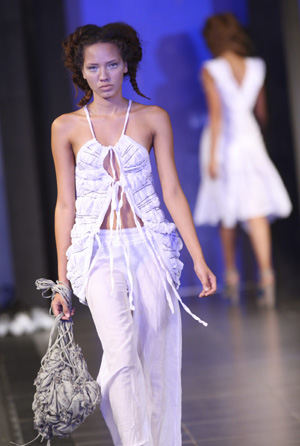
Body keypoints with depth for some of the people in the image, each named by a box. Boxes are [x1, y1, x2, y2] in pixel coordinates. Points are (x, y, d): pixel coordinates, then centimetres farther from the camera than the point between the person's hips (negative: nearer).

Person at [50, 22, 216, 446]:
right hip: (98, 251, -1)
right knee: (122, 354, -19)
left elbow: (173, 192, 5)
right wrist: (62, 278, 5)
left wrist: (199, 258, -2)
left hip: (150, 247, 1)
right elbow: (65, 204, 7)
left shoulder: (153, 118, 6)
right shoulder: (67, 127, 6)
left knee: (156, 361, 2)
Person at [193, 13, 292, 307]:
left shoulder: (211, 71, -8)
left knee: (227, 214, 10)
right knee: (256, 211, -4)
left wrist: (212, 156, -13)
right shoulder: (257, 67, 4)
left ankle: (231, 279, 19)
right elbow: (261, 111, 12)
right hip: (249, 138, 2)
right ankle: (266, 276, -18)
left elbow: (216, 114, -14)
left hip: (222, 140, -2)